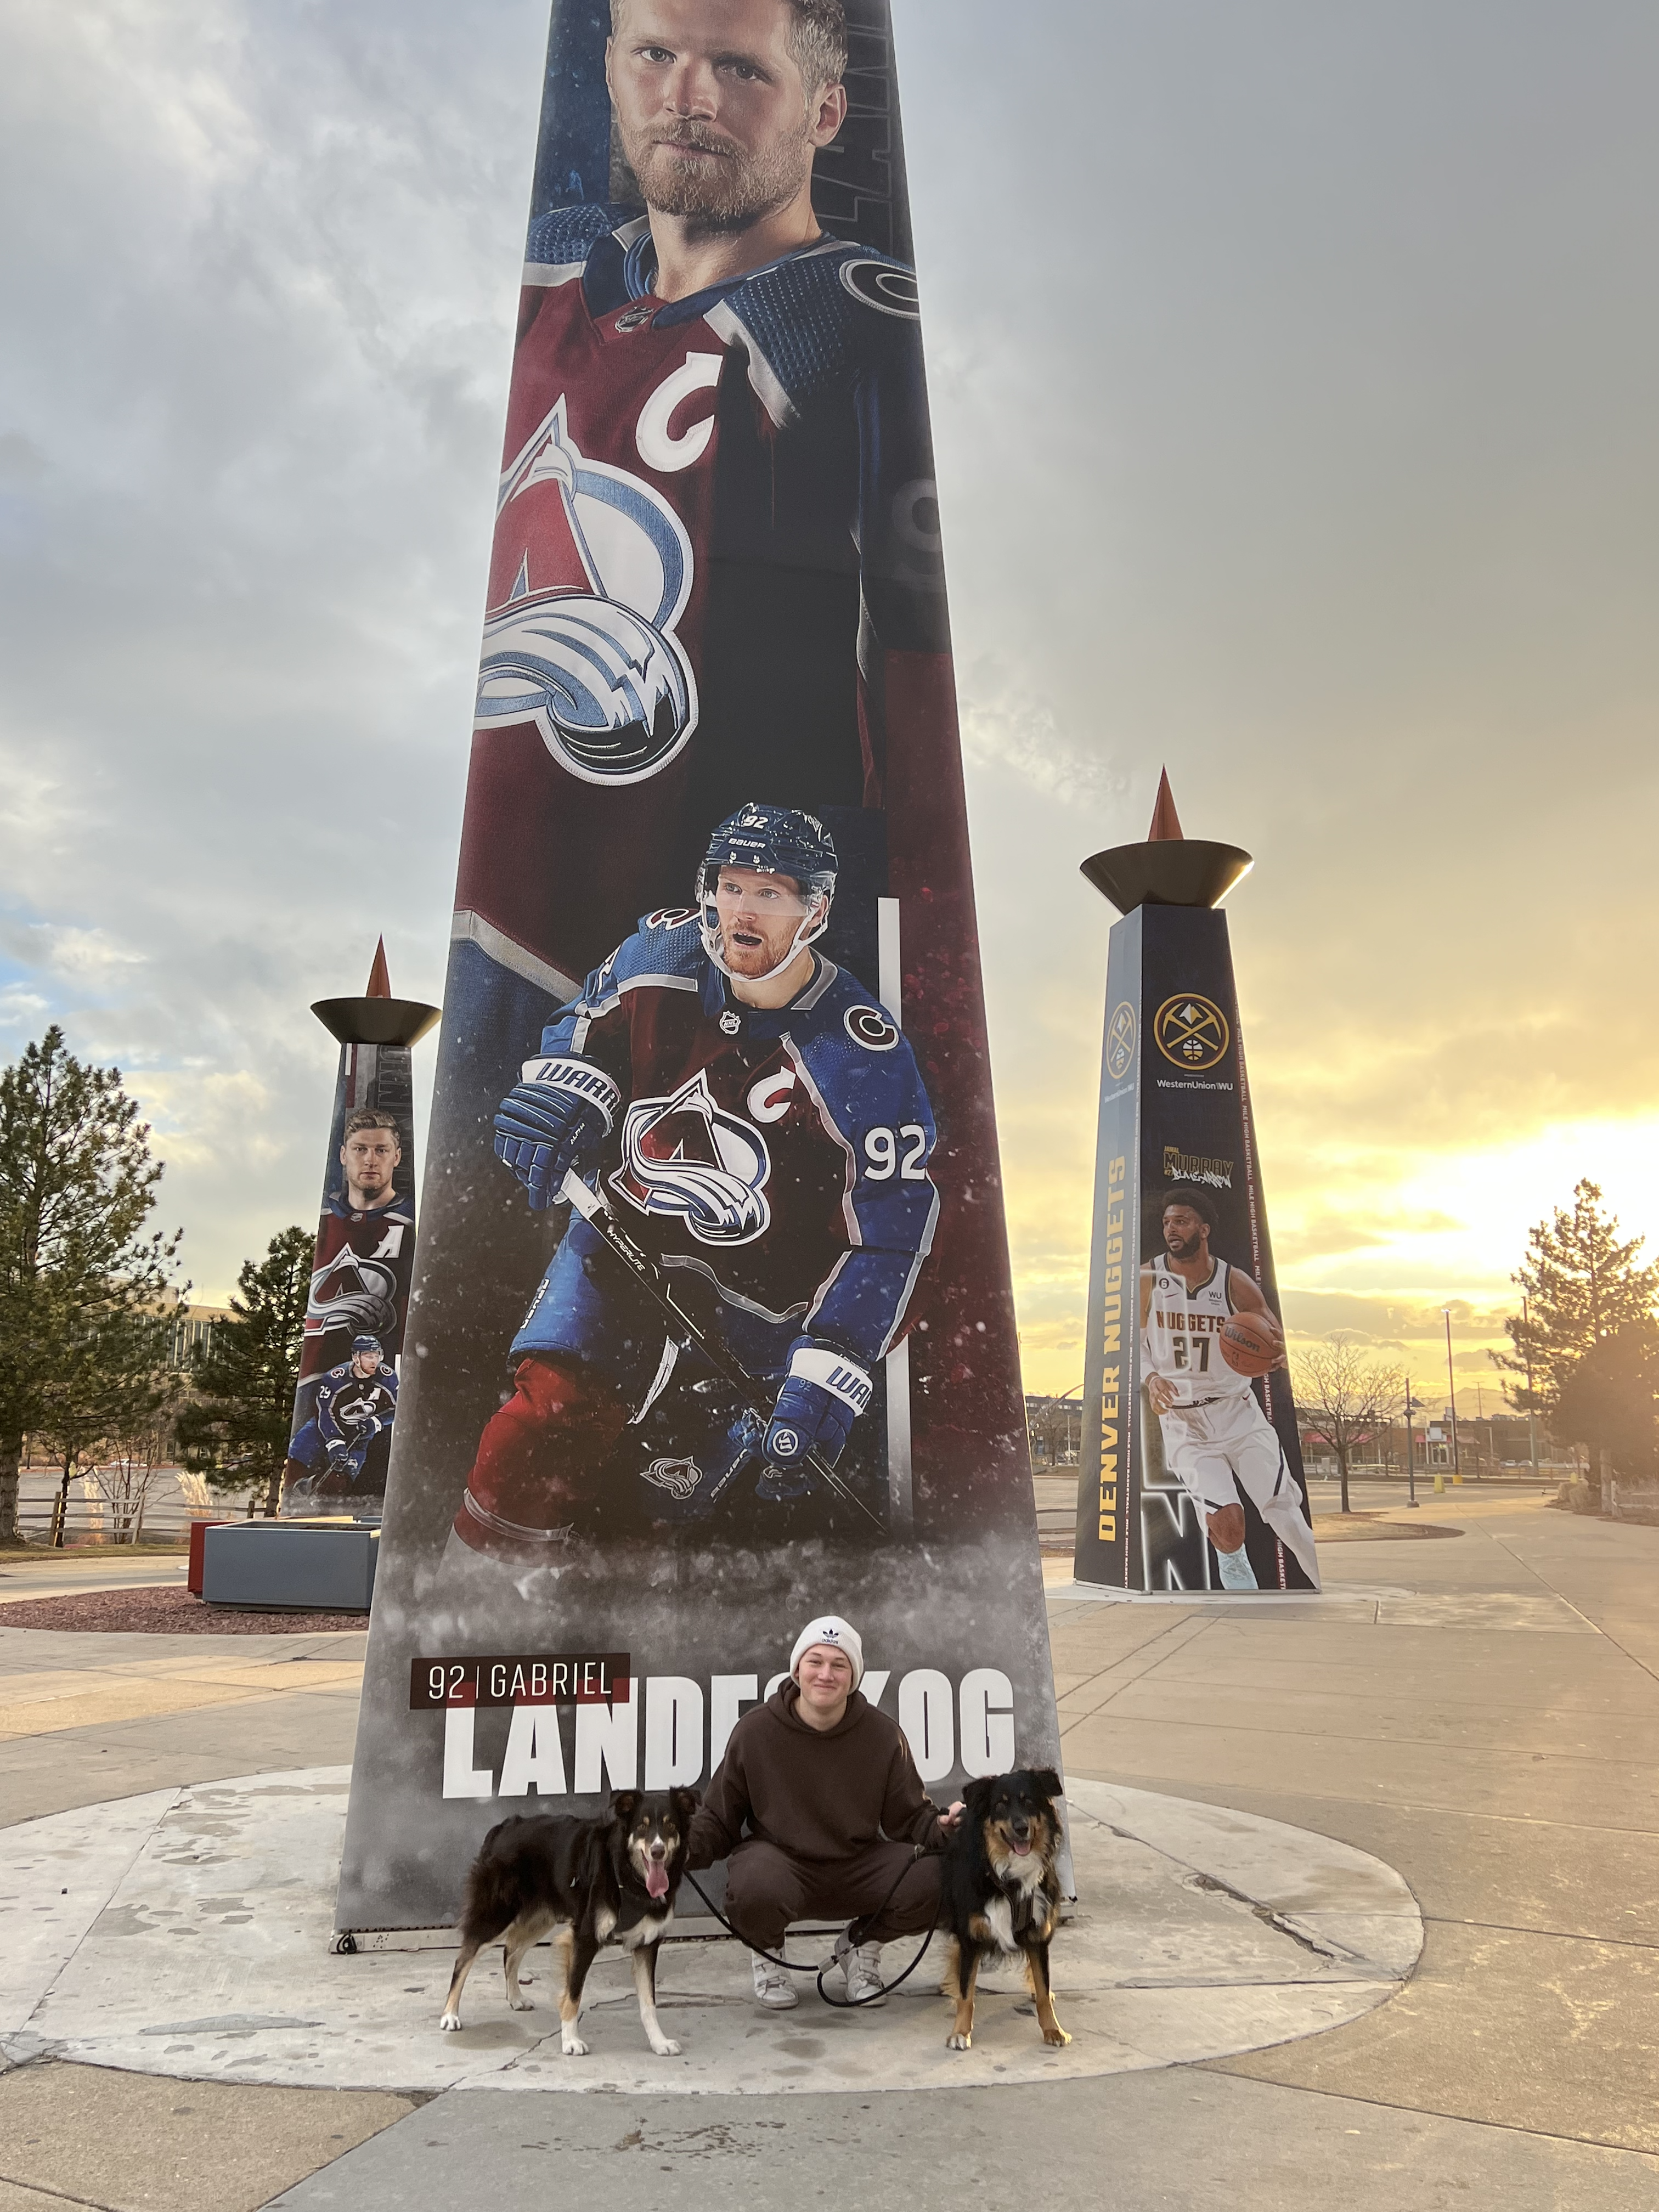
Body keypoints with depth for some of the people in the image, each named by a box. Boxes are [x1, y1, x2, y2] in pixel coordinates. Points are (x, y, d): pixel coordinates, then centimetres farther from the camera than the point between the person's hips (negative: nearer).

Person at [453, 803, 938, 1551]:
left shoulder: (867, 1060, -18)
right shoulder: (662, 951, -6)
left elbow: (890, 1235, -15)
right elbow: (590, 1024, 14)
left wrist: (828, 1372, -21)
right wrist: (563, 1089, -9)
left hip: (758, 1296, -2)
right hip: (623, 1242, 2)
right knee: (544, 1420, -10)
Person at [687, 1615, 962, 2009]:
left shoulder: (883, 1735, -3)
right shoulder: (754, 1732, -8)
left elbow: (909, 1816, 2)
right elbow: (718, 1818, 0)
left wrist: (941, 1827, -20)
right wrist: (684, 1845, -21)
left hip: (858, 1866, 2)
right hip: (778, 1860, -2)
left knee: (934, 1880, -24)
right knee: (754, 1888, -37)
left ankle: (863, 1946, 10)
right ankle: (766, 1954, 4)